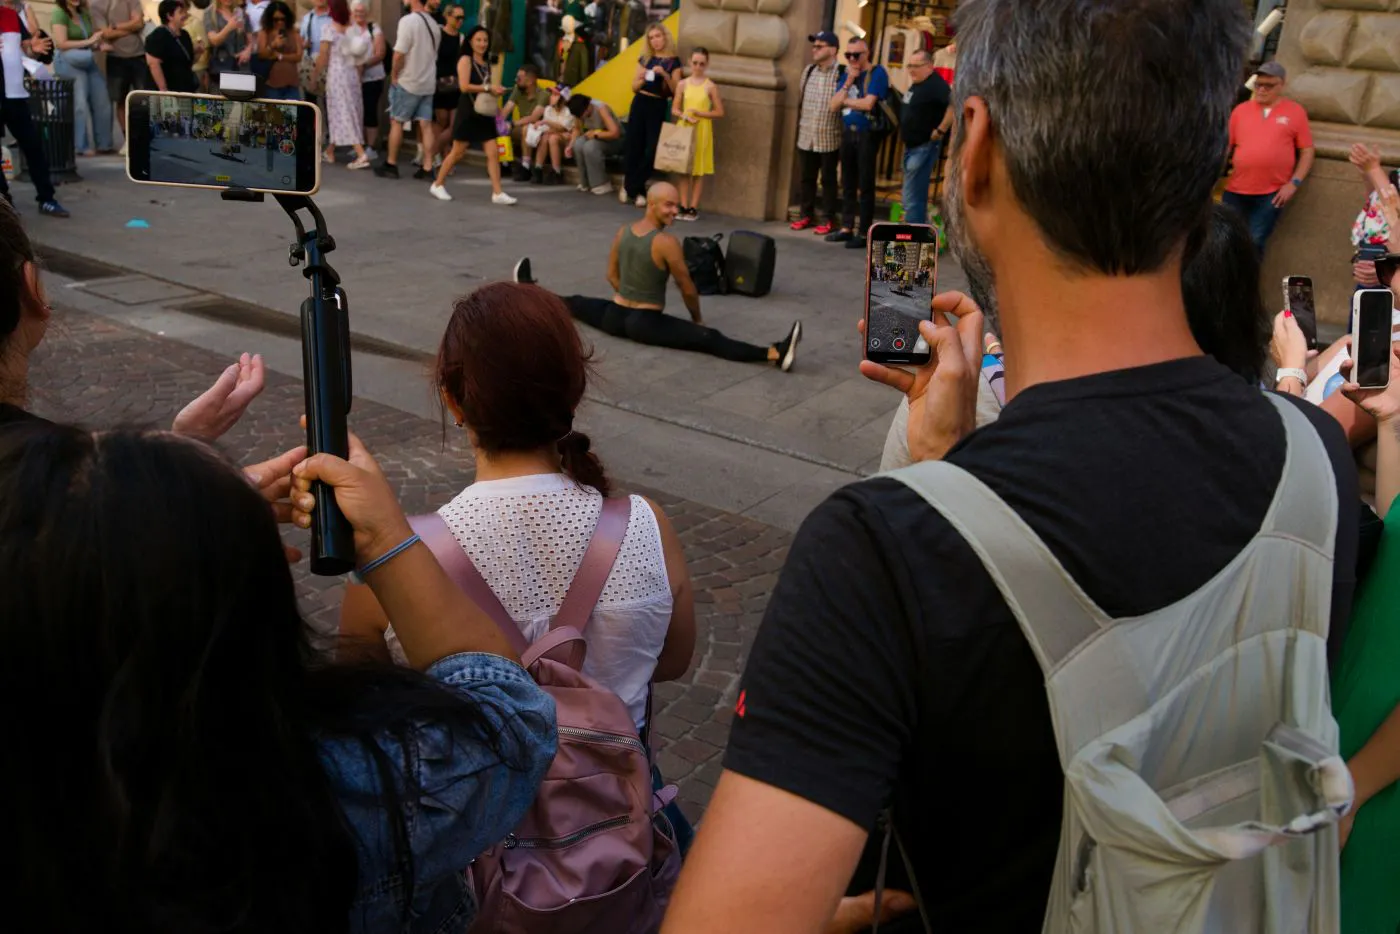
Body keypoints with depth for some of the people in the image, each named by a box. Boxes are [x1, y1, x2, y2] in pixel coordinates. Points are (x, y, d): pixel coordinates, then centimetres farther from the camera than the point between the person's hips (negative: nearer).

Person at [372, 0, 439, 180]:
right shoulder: (434, 24, 7)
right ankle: (428, 167, 1)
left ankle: (391, 165, 11)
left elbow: (399, 53, -18)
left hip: (407, 82, -6)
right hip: (428, 83, 6)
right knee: (426, 125, 4)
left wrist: (394, 76, -6)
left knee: (396, 122, 6)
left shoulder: (408, 20, -16)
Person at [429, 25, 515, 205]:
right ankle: (438, 185, 18)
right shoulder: (466, 60, -7)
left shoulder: (487, 63, 14)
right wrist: (488, 88, -19)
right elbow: (465, 86, -19)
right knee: (457, 152, 2)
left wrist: (496, 91, 2)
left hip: (485, 113, 6)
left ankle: (497, 193, -3)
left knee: (493, 152, -3)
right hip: (468, 112, -6)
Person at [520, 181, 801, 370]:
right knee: (707, 338, -24)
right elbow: (688, 290, -10)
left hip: (615, 316, 8)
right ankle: (774, 354, -36)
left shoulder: (623, 231, 3)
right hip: (646, 323, -7)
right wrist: (697, 319, 8)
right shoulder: (667, 243, -18)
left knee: (575, 303, 38)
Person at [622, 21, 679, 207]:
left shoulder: (673, 61, -1)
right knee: (633, 146, 0)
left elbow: (676, 91, -6)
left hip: (658, 107, -3)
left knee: (651, 149, -7)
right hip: (639, 104, 3)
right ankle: (637, 190, 10)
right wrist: (642, 78, -8)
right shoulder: (645, 59, 11)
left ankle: (630, 187, 4)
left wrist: (665, 75, -19)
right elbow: (634, 87, 12)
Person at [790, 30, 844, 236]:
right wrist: (799, 127, 15)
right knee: (807, 178, 11)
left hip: (829, 138, -5)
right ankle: (806, 214, 22)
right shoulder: (808, 71, 9)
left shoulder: (842, 74, -8)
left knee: (828, 180, 4)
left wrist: (844, 136, -11)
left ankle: (827, 219, 11)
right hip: (806, 137, 5)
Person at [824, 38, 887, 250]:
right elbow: (834, 107, 5)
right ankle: (847, 228, 18)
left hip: (866, 134, -7)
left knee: (865, 185, -3)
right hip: (847, 132, 7)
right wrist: (848, 82, -5)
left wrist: (845, 100, -4)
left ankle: (864, 233, -1)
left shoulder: (877, 73, -7)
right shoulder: (847, 74, 13)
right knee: (848, 184, 11)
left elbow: (867, 103, -19)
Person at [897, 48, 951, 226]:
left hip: (924, 147, -10)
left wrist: (940, 131, -27)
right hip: (911, 146, 10)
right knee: (916, 196, 16)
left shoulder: (935, 85, -17)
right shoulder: (915, 85, 13)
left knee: (912, 198, -10)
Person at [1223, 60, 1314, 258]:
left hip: (1272, 193, -2)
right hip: (1236, 190, 2)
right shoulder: (1241, 110, 9)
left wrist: (1294, 183, -5)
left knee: (1255, 242, -3)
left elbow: (1307, 151, 4)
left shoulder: (1295, 111, 3)